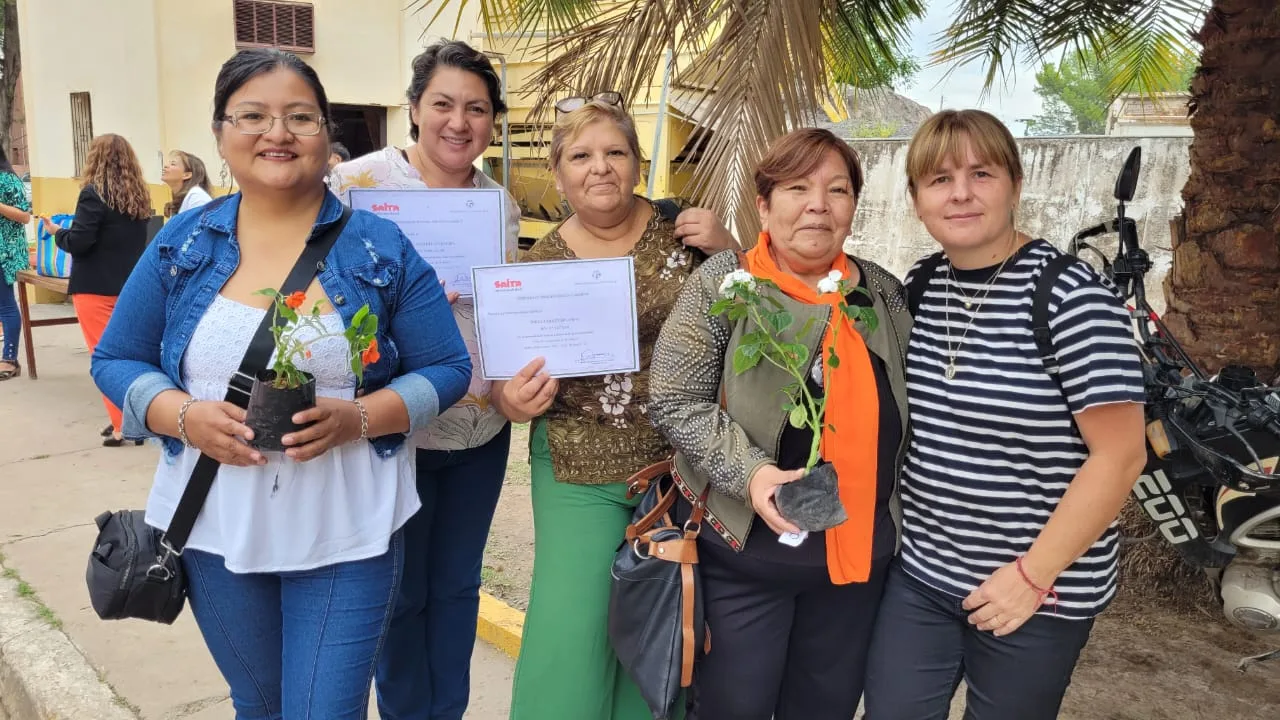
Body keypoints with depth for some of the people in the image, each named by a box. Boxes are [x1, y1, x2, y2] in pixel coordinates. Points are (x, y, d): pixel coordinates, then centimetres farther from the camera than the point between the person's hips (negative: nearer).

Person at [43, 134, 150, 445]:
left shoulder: (94, 193, -12)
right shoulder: (140, 196, 8)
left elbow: (78, 242, -14)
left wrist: (57, 231, 3)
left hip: (96, 288, -6)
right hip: (130, 287, 6)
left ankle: (123, 425, 0)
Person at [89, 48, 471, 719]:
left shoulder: (381, 247, -5)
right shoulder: (182, 242, 1)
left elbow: (446, 368, -4)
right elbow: (115, 360, 7)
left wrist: (357, 417, -21)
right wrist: (184, 415, -14)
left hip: (346, 536, -3)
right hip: (214, 529, 3)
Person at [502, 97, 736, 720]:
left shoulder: (680, 227, -2)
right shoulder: (541, 263, 0)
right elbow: (507, 374, 6)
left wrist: (726, 250, -13)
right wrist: (511, 401, -16)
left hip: (680, 464, 1)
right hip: (577, 473, 0)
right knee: (571, 635, -3)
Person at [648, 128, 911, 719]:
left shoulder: (883, 290, 3)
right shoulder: (725, 282, -10)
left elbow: (903, 409, 13)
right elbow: (673, 402, -13)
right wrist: (748, 472, -24)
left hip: (859, 551, 4)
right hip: (743, 548, -4)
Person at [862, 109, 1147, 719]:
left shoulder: (1071, 297, -15)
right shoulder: (917, 287, 2)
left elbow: (1120, 455, -16)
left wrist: (1034, 574, -16)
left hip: (1039, 593, -4)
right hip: (917, 575, 5)